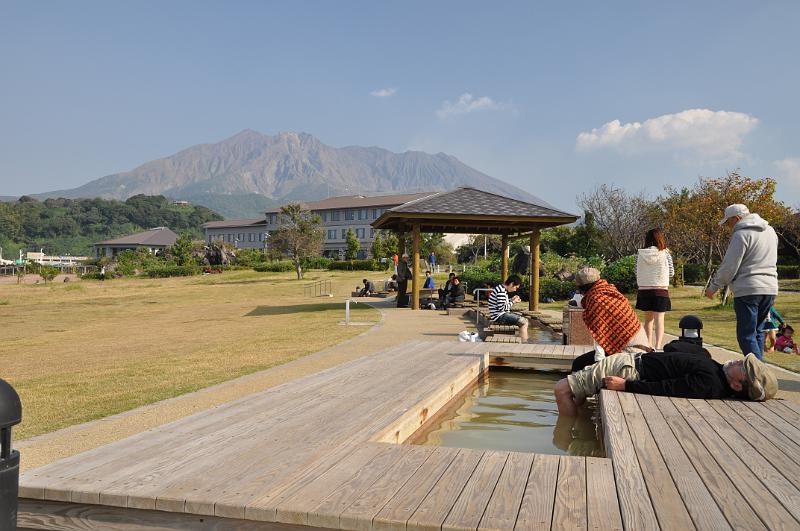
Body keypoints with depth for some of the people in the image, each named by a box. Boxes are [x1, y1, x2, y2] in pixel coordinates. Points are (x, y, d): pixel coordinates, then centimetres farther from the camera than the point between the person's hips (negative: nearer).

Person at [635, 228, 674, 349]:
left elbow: (636, 271, 6)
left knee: (648, 319, 16)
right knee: (659, 319, -1)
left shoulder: (640, 254, -2)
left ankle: (648, 345, 20)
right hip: (661, 290, -2)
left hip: (644, 290, 3)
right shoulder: (665, 253, -6)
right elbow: (671, 273, 1)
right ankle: (658, 346, -10)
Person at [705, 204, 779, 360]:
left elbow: (729, 267, -12)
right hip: (770, 289, 8)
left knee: (746, 335, -4)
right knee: (758, 332, 17)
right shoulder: (770, 231, 15)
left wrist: (713, 287, -1)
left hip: (747, 290, -8)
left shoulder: (741, 234, -11)